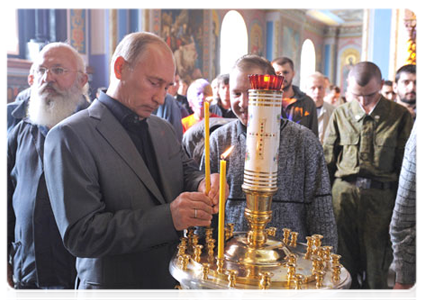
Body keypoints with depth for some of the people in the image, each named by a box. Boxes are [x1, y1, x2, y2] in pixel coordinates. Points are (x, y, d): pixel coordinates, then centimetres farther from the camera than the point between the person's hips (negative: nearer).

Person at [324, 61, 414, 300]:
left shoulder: (400, 116, 0)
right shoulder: (341, 114, 7)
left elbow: (405, 165, 3)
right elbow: (328, 161, 11)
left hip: (381, 197, -2)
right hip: (343, 193, 2)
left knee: (375, 270, 7)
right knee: (343, 266, 12)